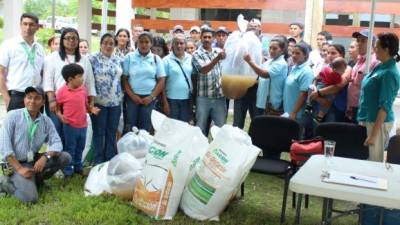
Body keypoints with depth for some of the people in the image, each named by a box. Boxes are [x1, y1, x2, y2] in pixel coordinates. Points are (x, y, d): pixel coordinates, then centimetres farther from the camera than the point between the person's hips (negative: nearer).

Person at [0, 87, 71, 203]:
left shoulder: (46, 121, 2)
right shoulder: (13, 116, -10)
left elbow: (57, 143, -4)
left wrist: (45, 157, -25)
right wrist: (19, 168, -20)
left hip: (35, 160, 5)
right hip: (17, 162, -5)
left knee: (65, 157, -12)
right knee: (30, 197, -24)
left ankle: (36, 179, 3)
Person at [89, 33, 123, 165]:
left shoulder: (118, 60, 10)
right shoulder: (93, 59, -4)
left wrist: (121, 96, 9)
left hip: (115, 102, 4)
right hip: (99, 101, -4)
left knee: (112, 133, 10)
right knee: (99, 132, 4)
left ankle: (110, 160, 21)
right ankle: (98, 161, 15)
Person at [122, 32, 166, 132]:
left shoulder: (156, 59, 5)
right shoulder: (129, 57, 3)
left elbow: (161, 80, 3)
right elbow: (124, 79, 0)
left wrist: (152, 97, -7)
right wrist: (132, 95, -9)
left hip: (149, 98, 1)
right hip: (132, 97, -1)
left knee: (145, 128, 4)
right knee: (129, 127, 1)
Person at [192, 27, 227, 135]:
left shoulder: (218, 52, 10)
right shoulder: (197, 54, -3)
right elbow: (203, 70, -20)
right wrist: (217, 58, -31)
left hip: (219, 96, 3)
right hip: (204, 97, -3)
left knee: (221, 127, 8)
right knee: (201, 128, 7)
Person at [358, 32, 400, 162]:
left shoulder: (389, 73, -19)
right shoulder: (381, 67, 8)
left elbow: (385, 106, -22)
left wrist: (374, 134, -23)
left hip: (378, 122, -9)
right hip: (368, 119, 9)